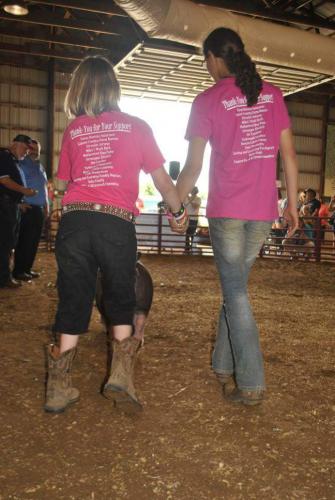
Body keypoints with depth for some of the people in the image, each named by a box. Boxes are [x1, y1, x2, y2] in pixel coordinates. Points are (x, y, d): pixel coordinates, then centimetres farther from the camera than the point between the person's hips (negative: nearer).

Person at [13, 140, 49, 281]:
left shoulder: (40, 167, 19)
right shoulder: (22, 164, -4)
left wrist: (46, 205, 18)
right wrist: (20, 202, -19)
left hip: (39, 209, 7)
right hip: (26, 208, -7)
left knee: (34, 241, 8)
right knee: (24, 240, -8)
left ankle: (27, 269, 16)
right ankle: (18, 271, -2)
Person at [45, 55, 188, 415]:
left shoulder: (73, 129, 15)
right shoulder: (136, 127, 10)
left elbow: (66, 182, 16)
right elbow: (161, 181, 11)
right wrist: (178, 213, 26)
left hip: (74, 221, 2)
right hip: (116, 224, -1)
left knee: (72, 303, 11)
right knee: (120, 302, 17)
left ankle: (58, 389, 15)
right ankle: (121, 377, 7)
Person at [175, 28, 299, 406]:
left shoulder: (207, 101, -4)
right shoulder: (271, 94, 8)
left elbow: (193, 167, -4)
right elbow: (288, 154, 7)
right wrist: (292, 204, 13)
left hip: (226, 210, -4)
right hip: (263, 211, 5)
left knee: (236, 294, 0)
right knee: (235, 285, 17)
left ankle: (251, 385, 1)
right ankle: (224, 364, 26)